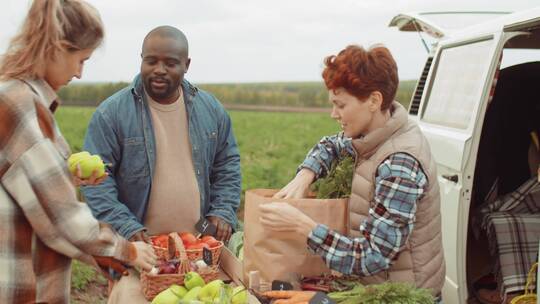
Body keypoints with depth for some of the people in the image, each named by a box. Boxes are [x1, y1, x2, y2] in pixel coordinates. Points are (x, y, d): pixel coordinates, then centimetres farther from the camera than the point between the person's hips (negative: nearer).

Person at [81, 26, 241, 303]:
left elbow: (227, 164, 13)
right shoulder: (111, 113, -8)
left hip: (201, 244, 3)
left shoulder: (210, 109, 4)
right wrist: (126, 227, -21)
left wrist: (223, 211, -2)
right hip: (138, 244, -3)